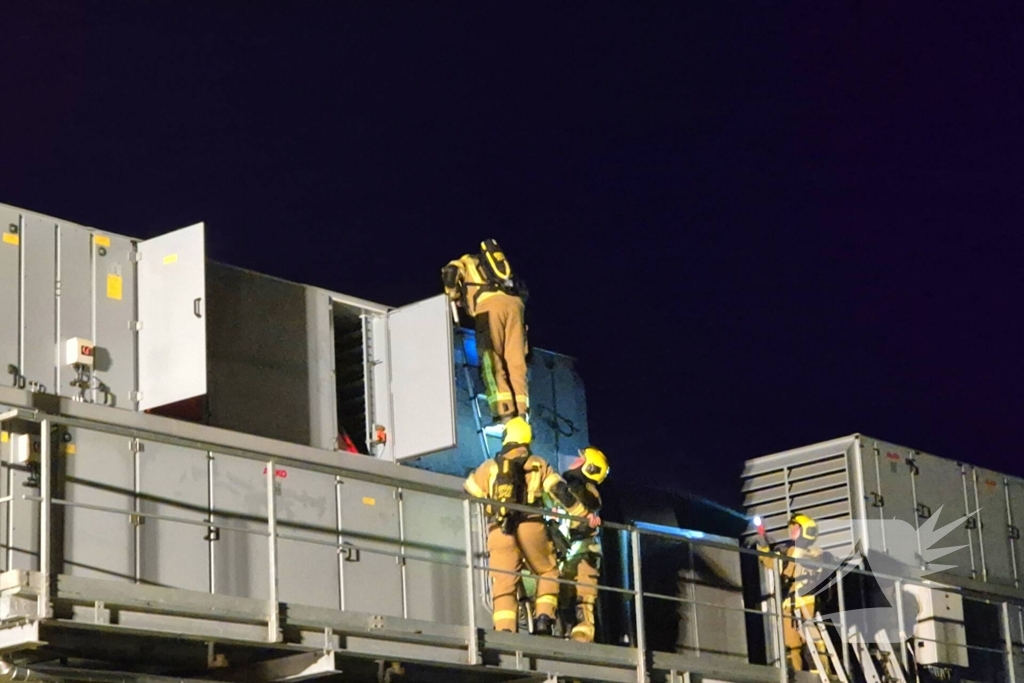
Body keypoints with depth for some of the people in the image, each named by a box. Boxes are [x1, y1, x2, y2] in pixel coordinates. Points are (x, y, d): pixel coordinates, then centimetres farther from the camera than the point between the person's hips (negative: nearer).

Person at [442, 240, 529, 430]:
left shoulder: (463, 263, 28)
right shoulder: (497, 266, 41)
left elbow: (450, 273, 5)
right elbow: (522, 290, 30)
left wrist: (454, 298, 16)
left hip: (489, 304, -5)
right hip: (514, 302, 5)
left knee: (491, 362, -8)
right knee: (516, 361, 2)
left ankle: (504, 414, -21)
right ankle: (521, 414, -10)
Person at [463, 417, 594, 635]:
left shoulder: (490, 466, 14)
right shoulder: (538, 465, 14)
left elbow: (469, 493, 18)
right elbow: (561, 492, 6)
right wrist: (583, 516, 10)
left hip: (500, 532, 0)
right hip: (531, 528, 0)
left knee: (504, 583, -2)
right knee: (548, 573, 18)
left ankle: (505, 630, -18)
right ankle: (544, 617, -1)